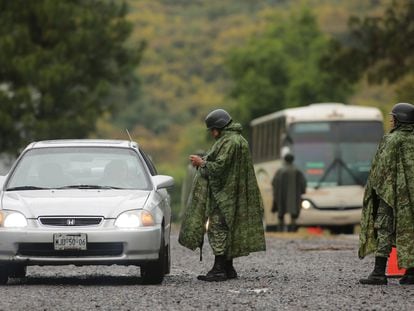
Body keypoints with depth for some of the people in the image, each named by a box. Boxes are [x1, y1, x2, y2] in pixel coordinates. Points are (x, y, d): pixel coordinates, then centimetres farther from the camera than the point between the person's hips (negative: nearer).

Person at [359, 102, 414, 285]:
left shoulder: (393, 140, -10)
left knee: (385, 229, -6)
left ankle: (379, 273, -11)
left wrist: (376, 188, -1)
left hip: (392, 193, -6)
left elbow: (382, 168, -11)